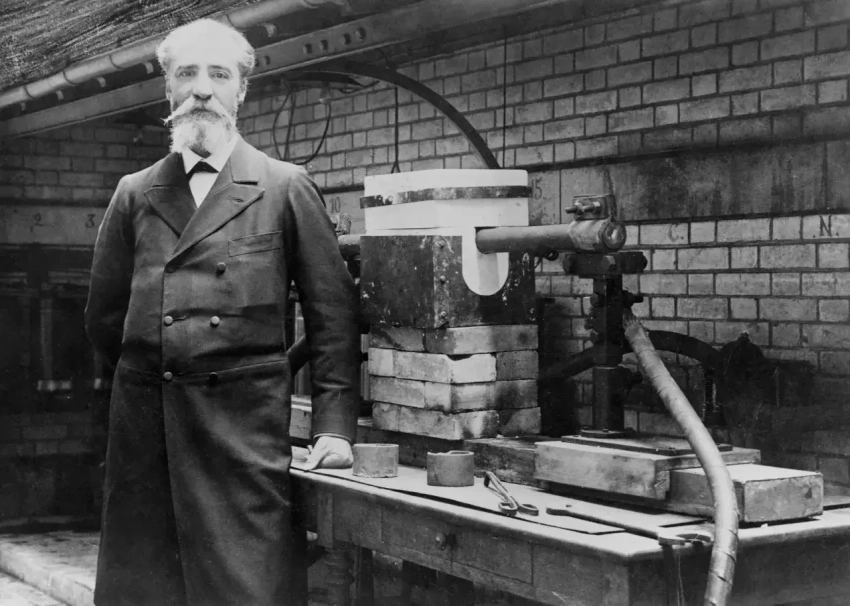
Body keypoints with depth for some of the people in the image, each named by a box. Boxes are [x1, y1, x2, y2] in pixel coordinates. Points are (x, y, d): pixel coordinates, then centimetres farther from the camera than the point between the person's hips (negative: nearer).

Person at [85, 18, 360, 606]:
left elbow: (333, 312, 2)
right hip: (142, 424, 3)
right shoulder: (134, 194, 12)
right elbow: (104, 314, 18)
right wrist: (155, 373, 12)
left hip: (245, 424, -3)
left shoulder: (286, 188, 4)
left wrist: (335, 424, -4)